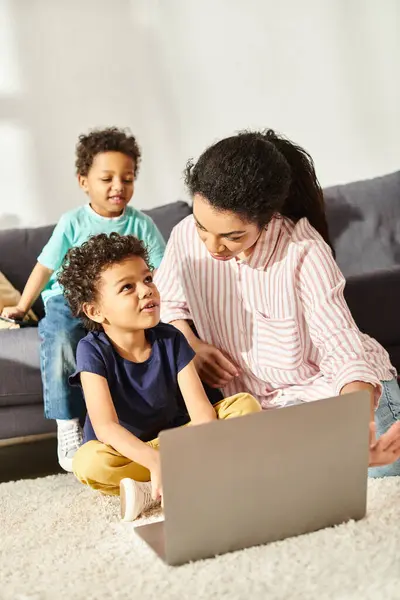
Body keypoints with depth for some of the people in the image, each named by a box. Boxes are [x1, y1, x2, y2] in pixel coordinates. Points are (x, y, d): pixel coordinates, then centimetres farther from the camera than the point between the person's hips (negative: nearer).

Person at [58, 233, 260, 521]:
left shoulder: (171, 340, -8)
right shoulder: (93, 351, -17)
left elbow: (200, 407, -15)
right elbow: (105, 426, -28)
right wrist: (155, 461, -43)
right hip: (127, 451, -3)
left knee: (246, 404, -15)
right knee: (89, 462, -36)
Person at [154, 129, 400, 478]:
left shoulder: (304, 250, -24)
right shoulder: (186, 237, -11)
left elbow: (343, 349, -28)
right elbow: (165, 301, 10)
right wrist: (190, 345, -10)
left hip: (335, 385, -3)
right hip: (256, 401, 3)